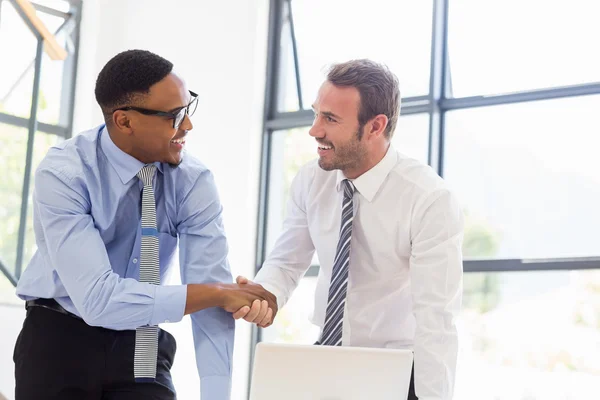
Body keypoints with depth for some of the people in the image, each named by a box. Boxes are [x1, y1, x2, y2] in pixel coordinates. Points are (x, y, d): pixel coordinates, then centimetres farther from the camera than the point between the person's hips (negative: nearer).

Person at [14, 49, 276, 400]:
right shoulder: (63, 175, -21)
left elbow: (211, 294, -17)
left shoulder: (194, 180, -12)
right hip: (60, 339, -2)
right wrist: (217, 293, -29)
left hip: (142, 346, 3)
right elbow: (97, 298, -30)